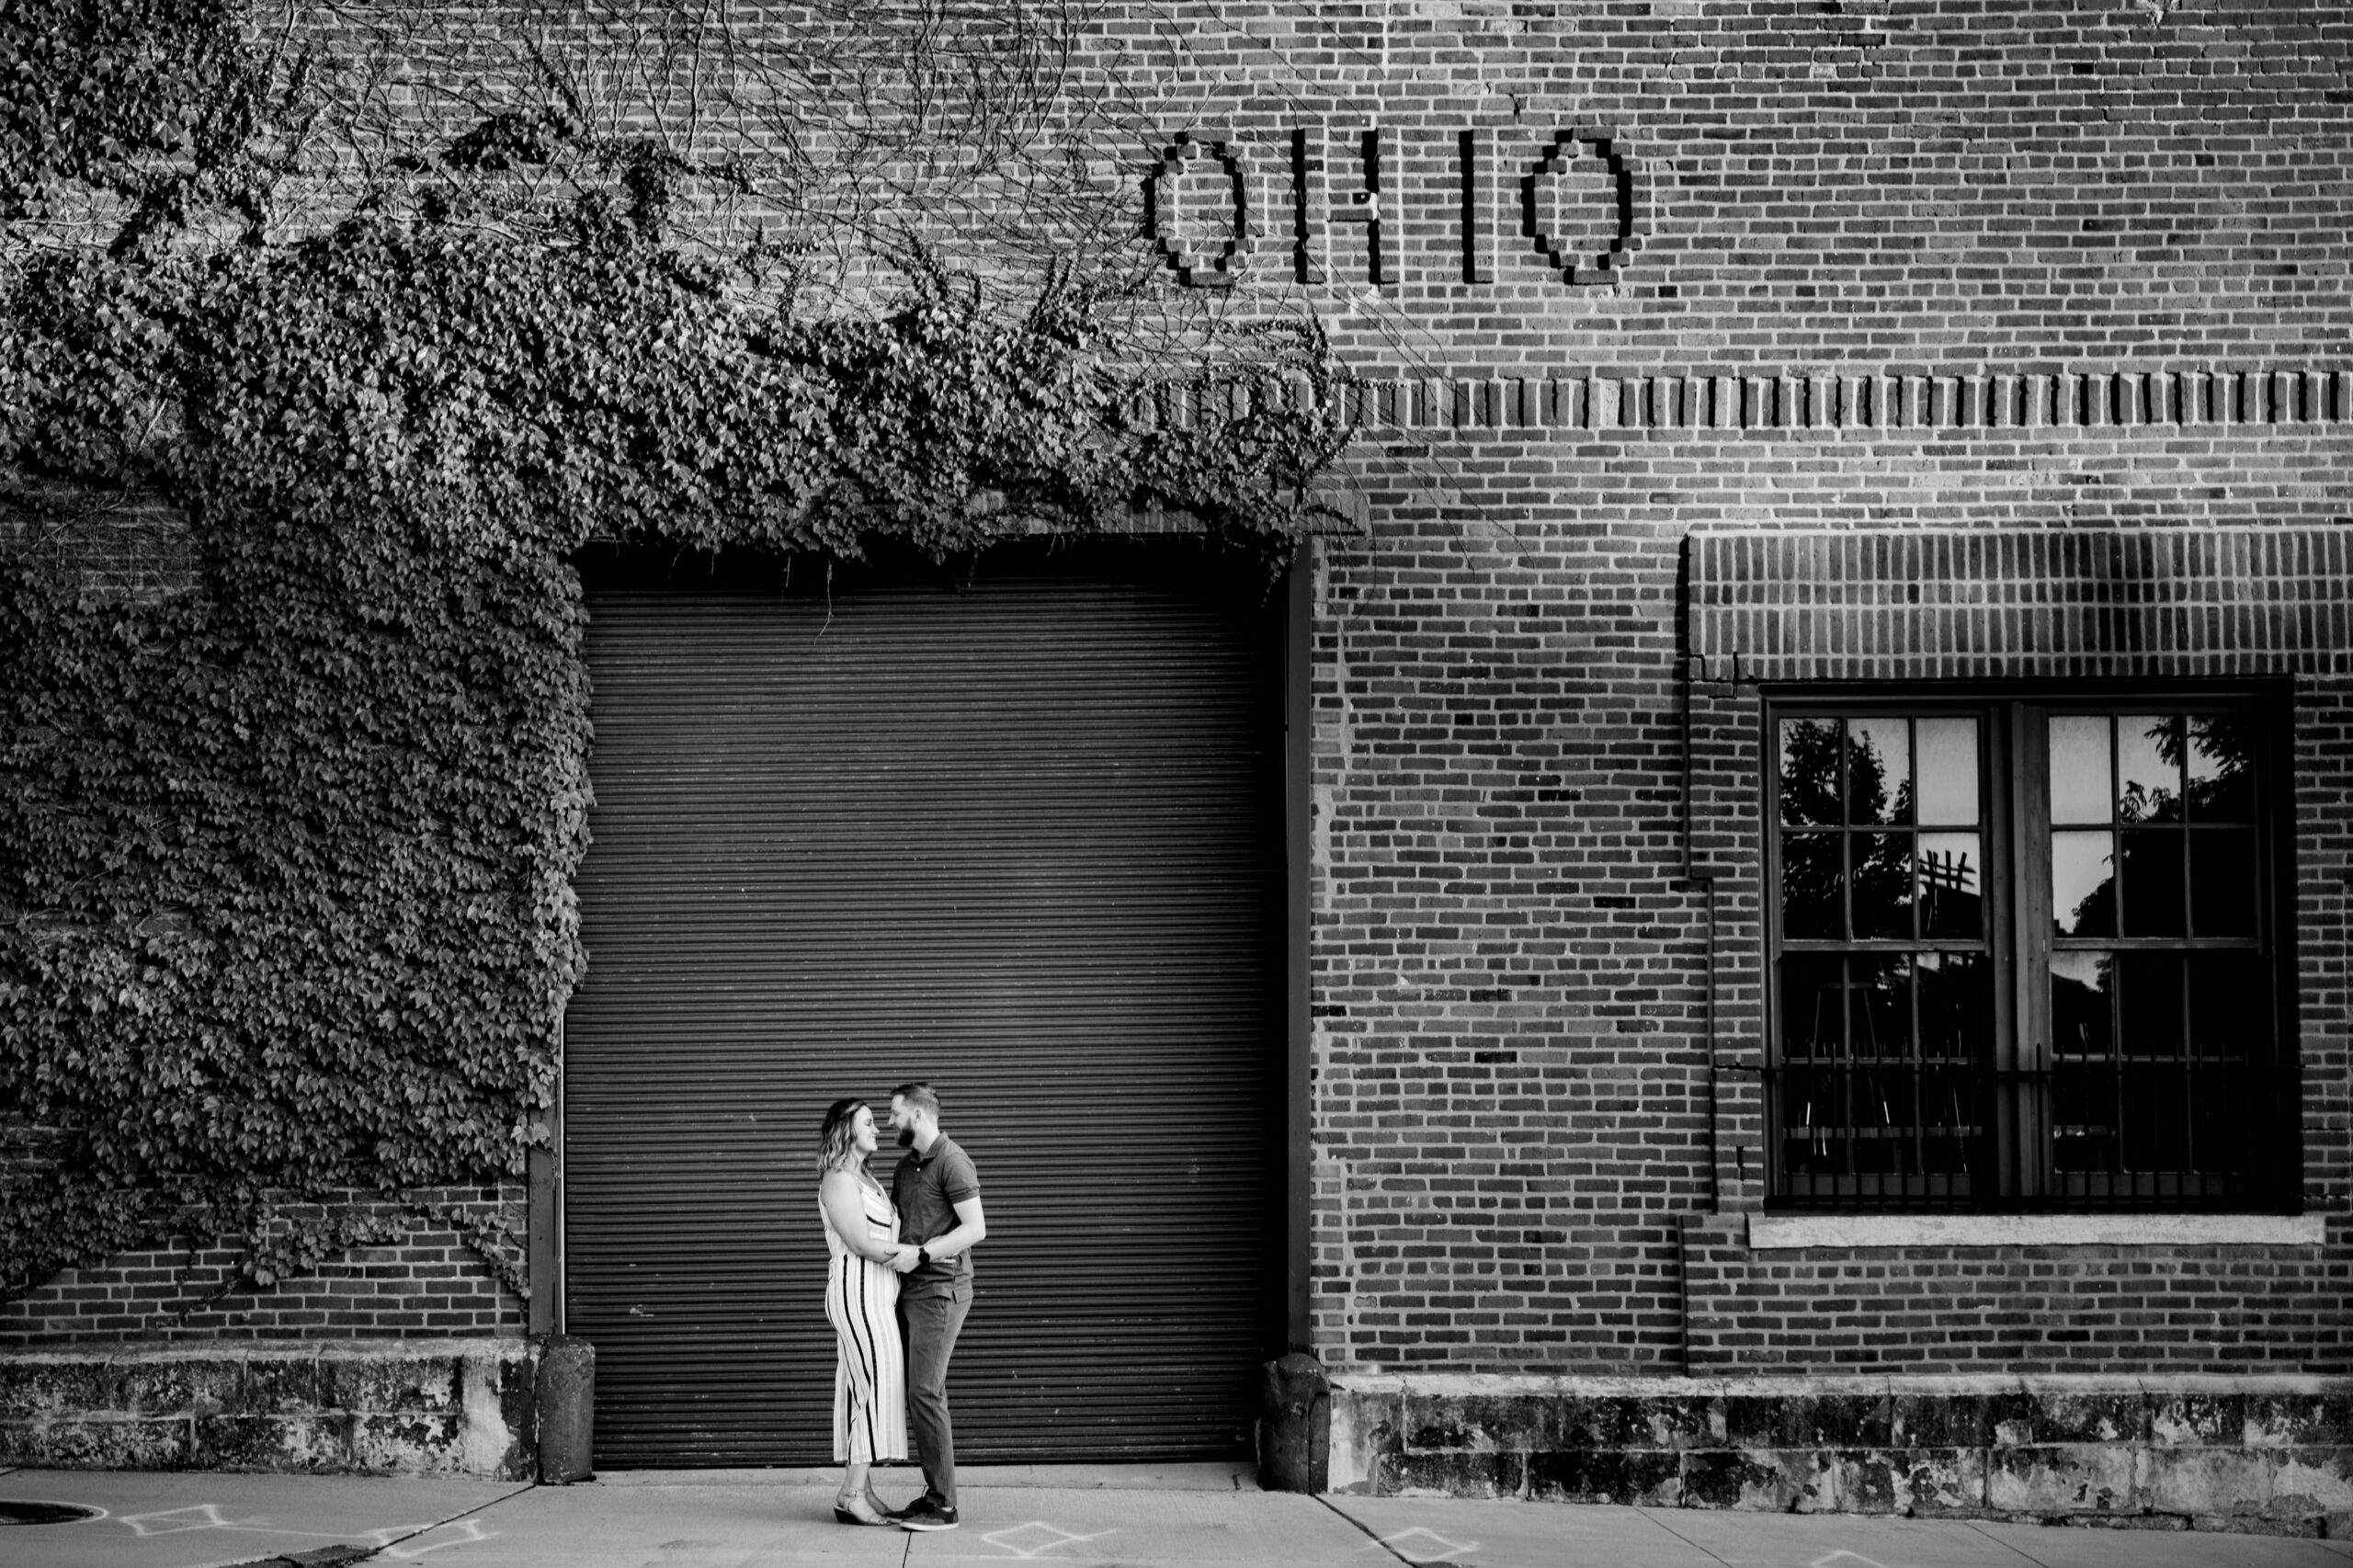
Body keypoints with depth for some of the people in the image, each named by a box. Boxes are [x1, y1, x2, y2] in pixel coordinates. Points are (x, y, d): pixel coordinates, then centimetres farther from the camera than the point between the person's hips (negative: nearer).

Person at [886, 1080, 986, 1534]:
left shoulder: (952, 1161, -10)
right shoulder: (905, 1167, 17)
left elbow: (975, 1228, -17)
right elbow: (895, 1222, 27)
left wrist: (922, 1253, -22)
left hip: (939, 1288, -9)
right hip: (910, 1290, 9)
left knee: (925, 1392, -12)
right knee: (922, 1392, 7)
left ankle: (943, 1506, -9)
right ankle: (935, 1494, 12)